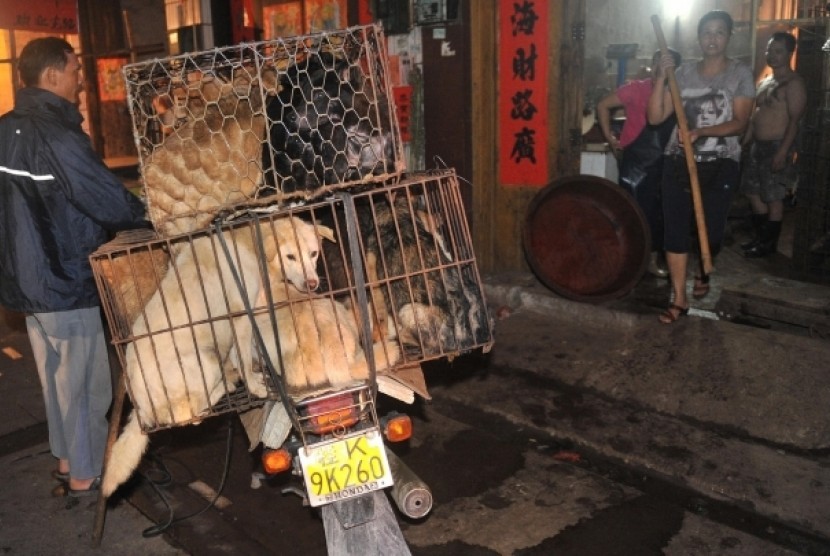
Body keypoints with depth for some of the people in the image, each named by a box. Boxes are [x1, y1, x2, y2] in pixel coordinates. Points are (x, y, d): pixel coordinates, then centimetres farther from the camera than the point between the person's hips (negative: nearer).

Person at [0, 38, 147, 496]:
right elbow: (113, 205, -24)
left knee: (56, 376, 20)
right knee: (84, 382, 5)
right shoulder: (57, 137, -23)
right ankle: (85, 476, 18)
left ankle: (67, 460, 35)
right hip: (65, 281, -9)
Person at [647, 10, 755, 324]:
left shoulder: (740, 74, -1)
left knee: (712, 229, 3)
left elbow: (740, 123, -10)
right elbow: (655, 117, -1)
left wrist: (701, 132, -25)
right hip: (678, 162, 2)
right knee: (676, 230, -4)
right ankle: (679, 299, 4)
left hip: (721, 165, -1)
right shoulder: (683, 73, 5)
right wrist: (661, 77, -12)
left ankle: (703, 273, 37)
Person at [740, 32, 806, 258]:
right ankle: (760, 237, 25)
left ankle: (770, 242, 7)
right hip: (758, 145, 9)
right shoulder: (764, 82, 16)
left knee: (774, 197, -3)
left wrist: (783, 151, -24)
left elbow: (795, 119, -18)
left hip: (777, 146, -9)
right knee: (754, 193, 13)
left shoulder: (793, 83, -12)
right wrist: (744, 142, 18)